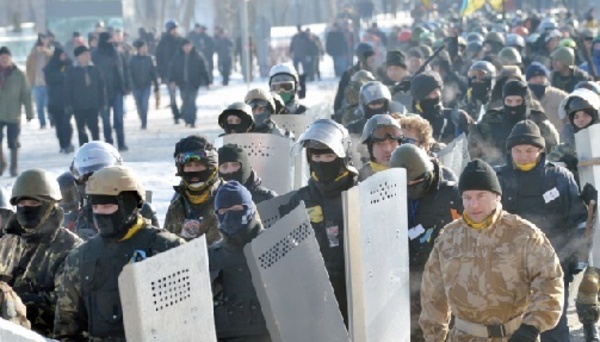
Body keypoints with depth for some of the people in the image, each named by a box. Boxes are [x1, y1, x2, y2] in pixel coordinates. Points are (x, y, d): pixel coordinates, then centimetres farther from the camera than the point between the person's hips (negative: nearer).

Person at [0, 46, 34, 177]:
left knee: (13, 142, 5)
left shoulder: (19, 74, -4)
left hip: (13, 115, -1)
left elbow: (26, 94, -1)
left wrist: (29, 112, -2)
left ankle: (14, 166, 18)